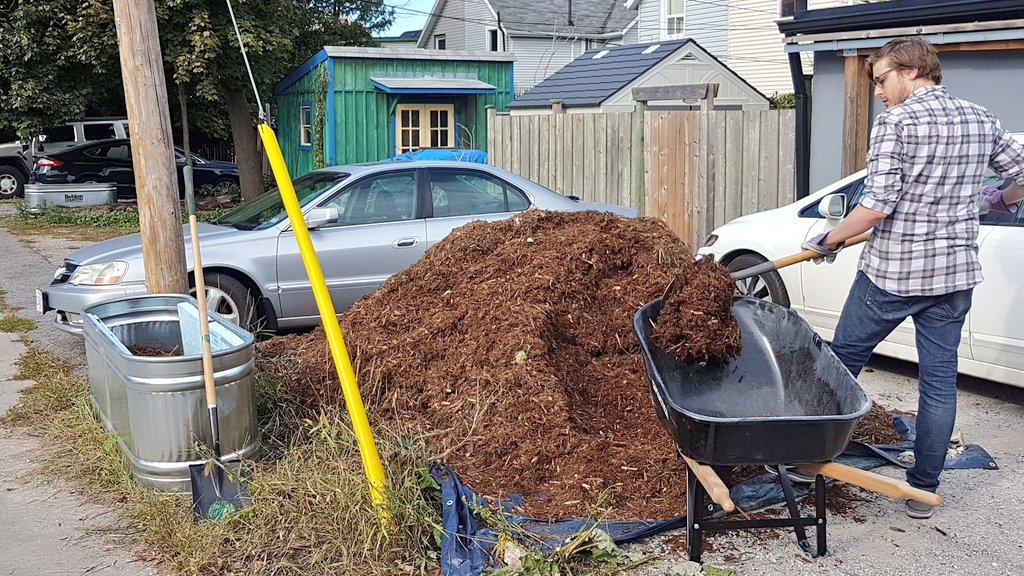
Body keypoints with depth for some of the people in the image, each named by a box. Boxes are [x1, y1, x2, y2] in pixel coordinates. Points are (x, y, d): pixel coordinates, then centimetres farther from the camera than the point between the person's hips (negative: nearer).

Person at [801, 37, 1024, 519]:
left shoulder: (895, 121, -12)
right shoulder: (980, 119, 7)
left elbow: (877, 206, -19)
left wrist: (828, 241, -6)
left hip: (892, 271, -5)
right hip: (956, 272, 6)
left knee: (844, 359, 12)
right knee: (940, 379, 9)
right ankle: (923, 490, 17)